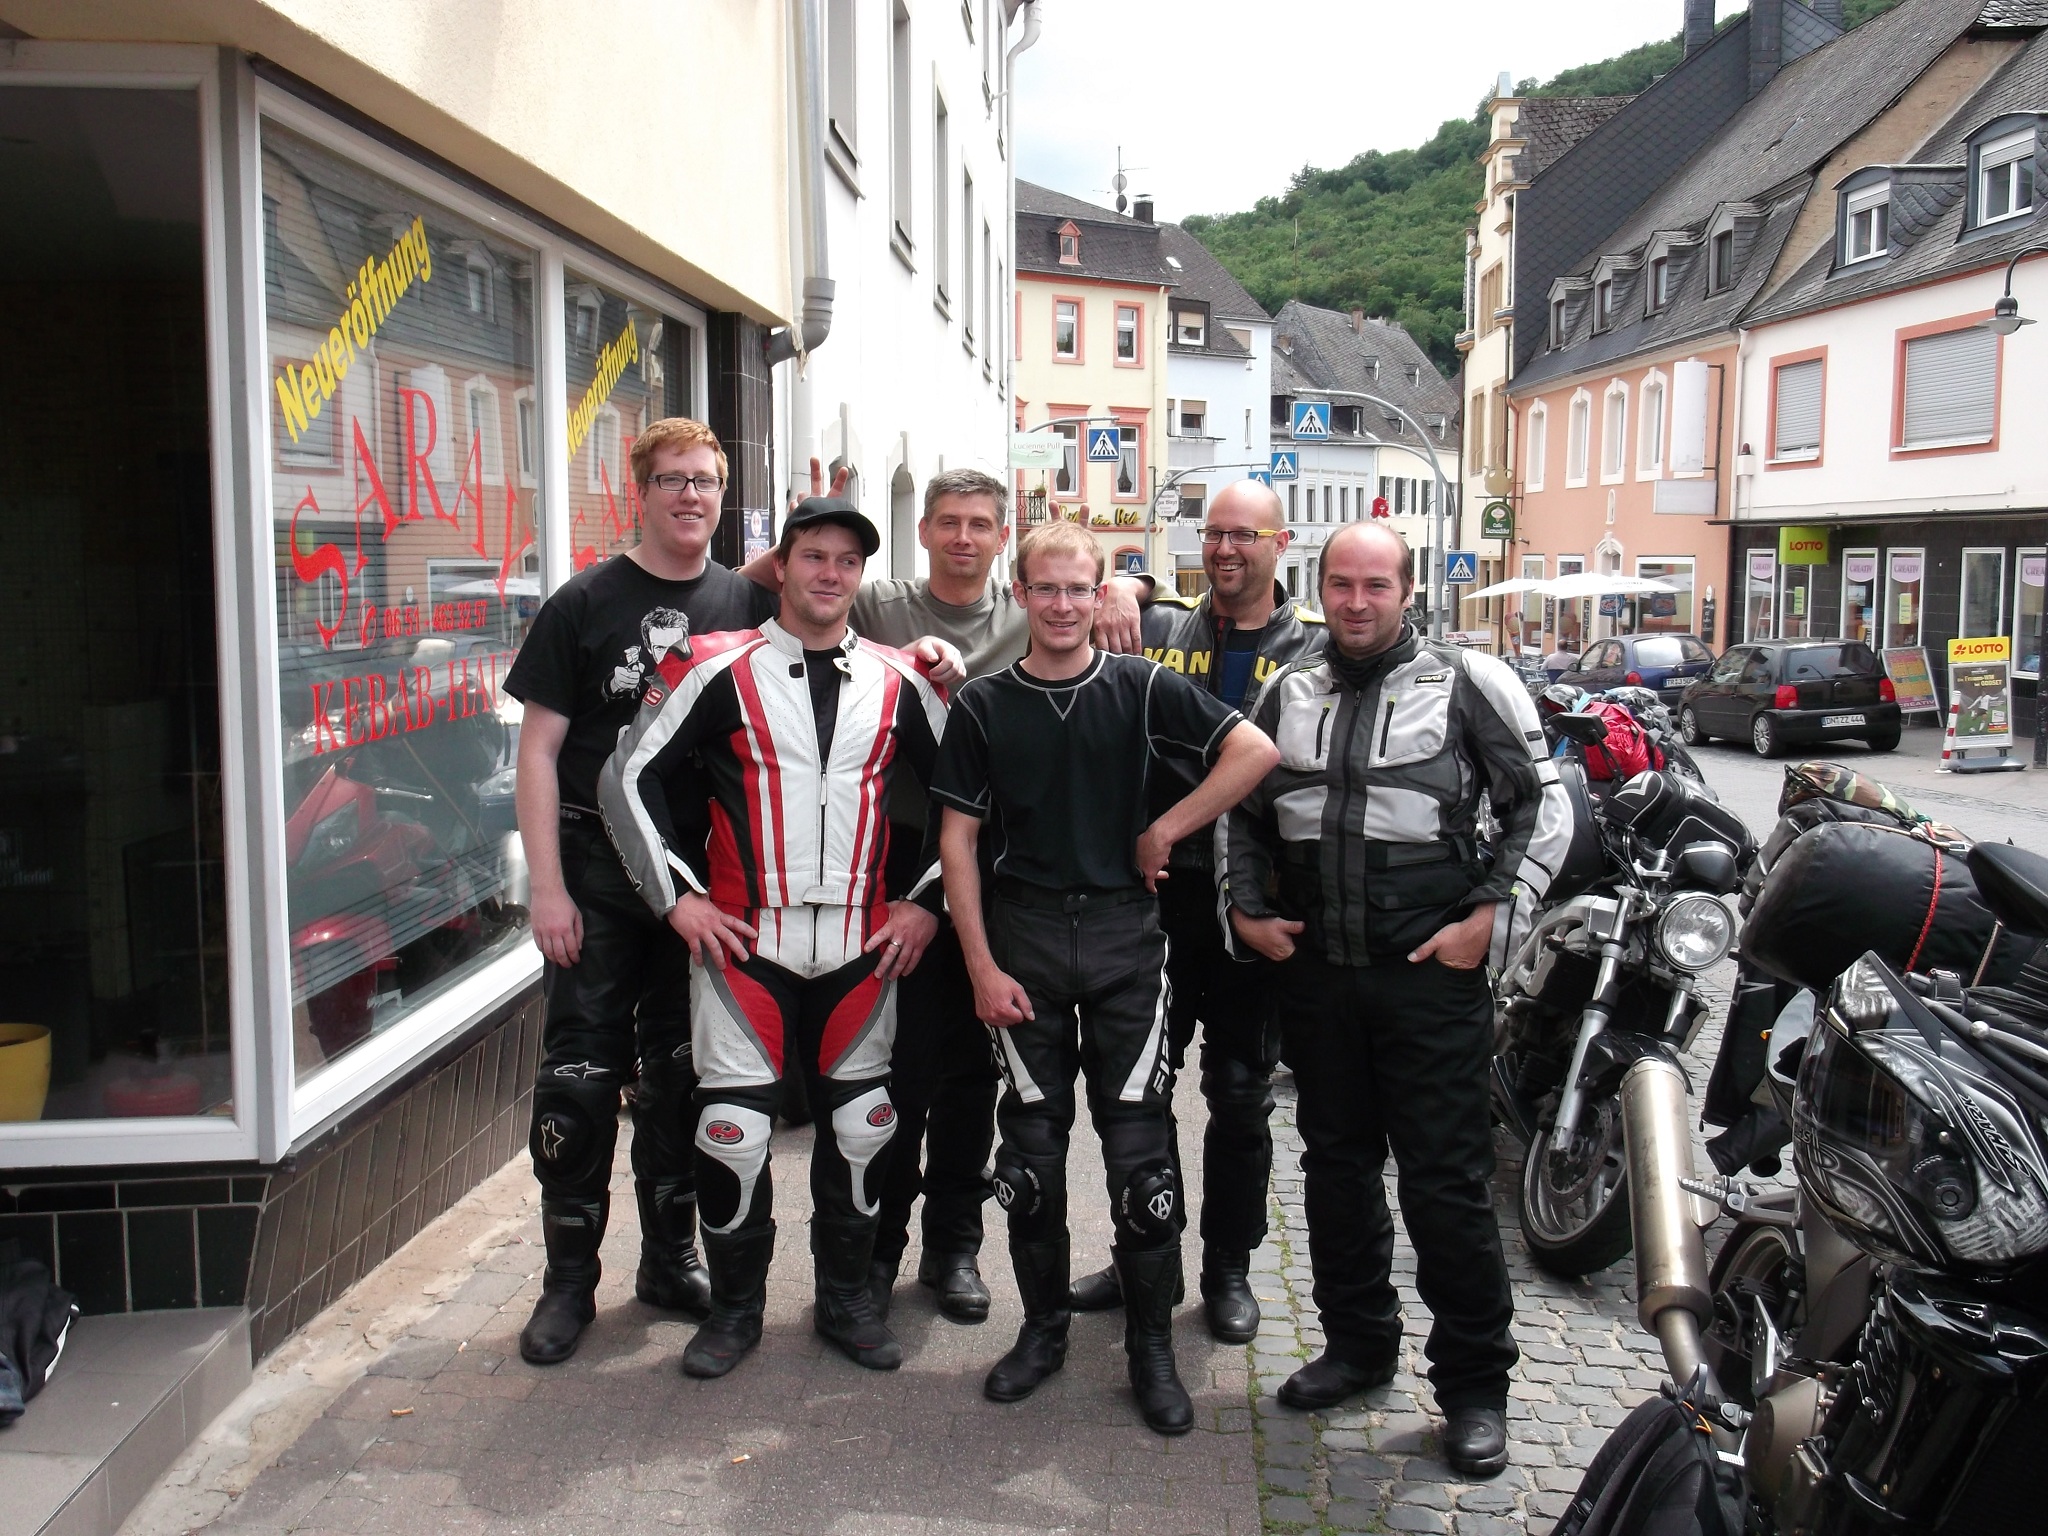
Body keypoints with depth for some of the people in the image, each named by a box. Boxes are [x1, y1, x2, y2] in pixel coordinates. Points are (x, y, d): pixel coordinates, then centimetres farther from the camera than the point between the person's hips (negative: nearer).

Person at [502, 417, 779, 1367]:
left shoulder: (749, 605, 4)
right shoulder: (585, 603, -2)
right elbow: (539, 748, -4)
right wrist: (547, 885, -10)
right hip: (598, 878, -2)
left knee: (683, 1075, 13)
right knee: (580, 1076, 0)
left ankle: (671, 1257, 28)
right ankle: (569, 1280, 15)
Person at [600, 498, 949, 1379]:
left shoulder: (900, 685, 6)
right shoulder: (719, 671, -2)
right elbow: (629, 779, 1)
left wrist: (926, 899, 5)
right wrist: (677, 897, -4)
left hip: (863, 950, 3)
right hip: (744, 944, -2)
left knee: (859, 1127, 9)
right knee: (733, 1133, -1)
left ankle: (845, 1299, 28)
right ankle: (735, 1307, 20)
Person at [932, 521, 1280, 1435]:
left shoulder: (1141, 689, 2)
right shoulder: (983, 706, 4)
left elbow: (1256, 751, -5)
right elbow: (958, 839, 3)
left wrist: (1165, 830, -7)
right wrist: (982, 966, -4)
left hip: (1123, 931, -1)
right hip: (1022, 934, 1)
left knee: (1138, 1144, 1)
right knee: (1031, 1143, 8)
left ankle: (1152, 1344, 15)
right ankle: (1043, 1327, 25)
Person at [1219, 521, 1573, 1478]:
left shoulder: (1465, 682, -1)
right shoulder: (1287, 693, 11)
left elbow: (1543, 805, -1)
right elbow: (1240, 808, 21)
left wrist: (1491, 917, -9)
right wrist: (1246, 909, 9)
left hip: (1430, 970, -4)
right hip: (1313, 968, 5)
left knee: (1445, 1182, -2)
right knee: (1336, 1165, 14)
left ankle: (1474, 1383, 12)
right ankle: (1357, 1343, 31)